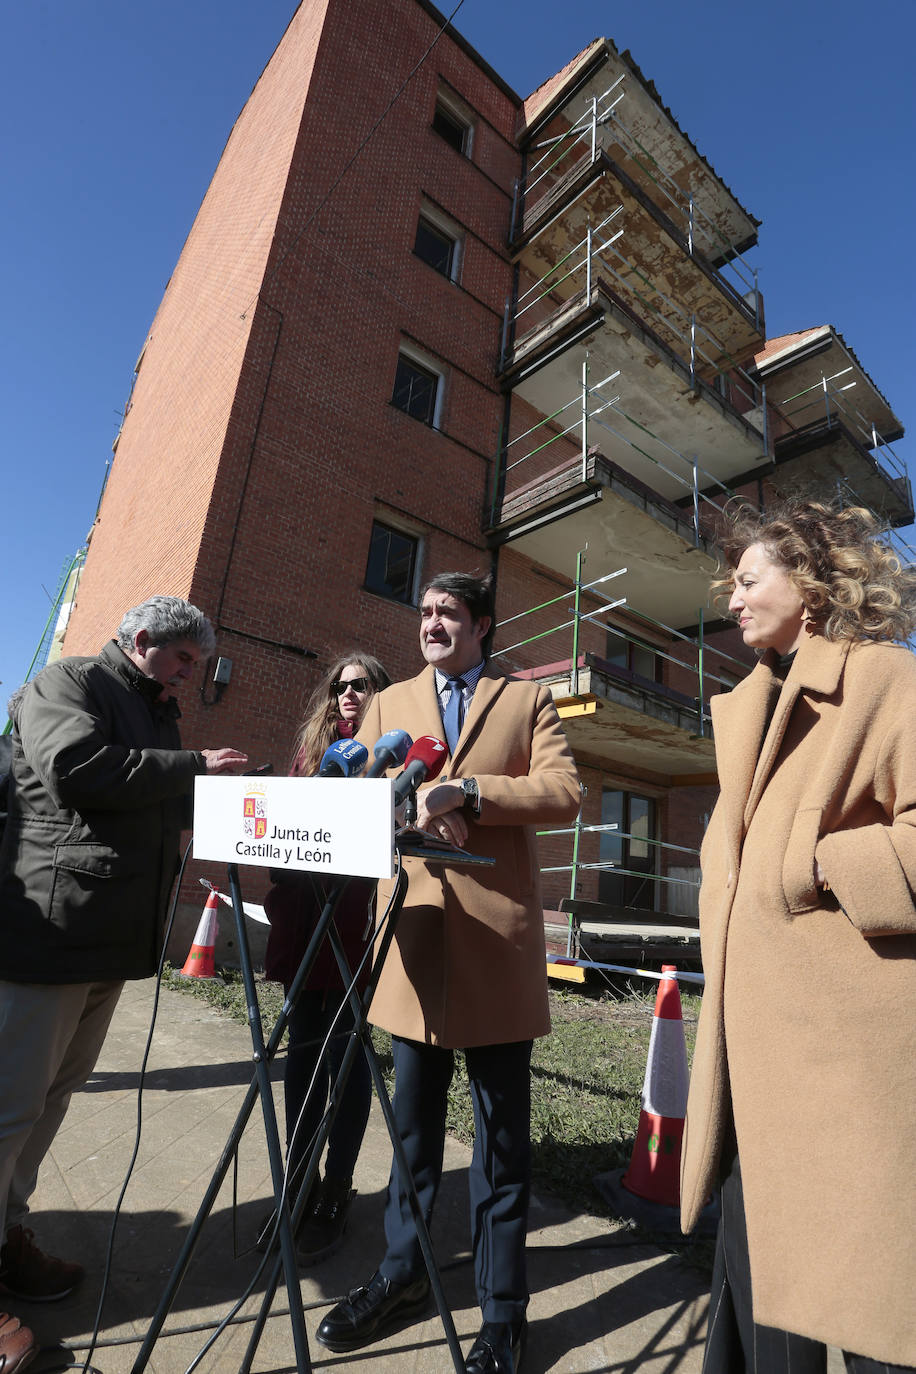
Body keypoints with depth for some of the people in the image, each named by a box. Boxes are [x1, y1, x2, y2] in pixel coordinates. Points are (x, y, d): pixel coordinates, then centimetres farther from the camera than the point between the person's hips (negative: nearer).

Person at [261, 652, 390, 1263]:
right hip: (304, 922, 5)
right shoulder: (311, 750, 16)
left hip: (358, 921, -4)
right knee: (304, 1048, 13)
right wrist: (281, 903, 2)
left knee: (345, 1052, 5)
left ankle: (336, 1194, 22)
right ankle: (299, 1184, 30)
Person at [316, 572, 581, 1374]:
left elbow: (564, 793, -7)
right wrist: (411, 808, -13)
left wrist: (466, 792, -18)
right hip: (414, 938, 3)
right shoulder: (388, 705, 15)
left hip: (497, 940, -2)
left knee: (503, 1130, 11)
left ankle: (503, 1309, 31)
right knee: (413, 1120, 19)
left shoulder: (528, 701, 6)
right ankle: (405, 1274, 40)